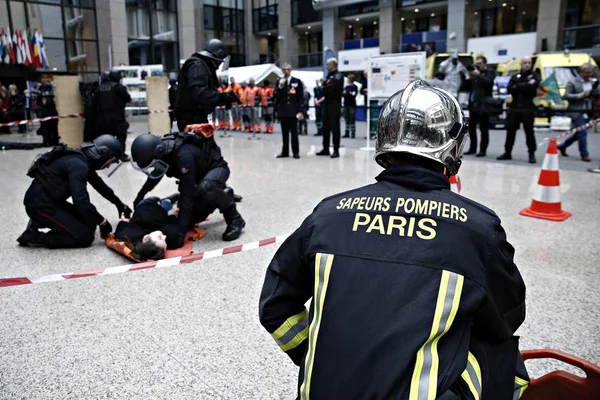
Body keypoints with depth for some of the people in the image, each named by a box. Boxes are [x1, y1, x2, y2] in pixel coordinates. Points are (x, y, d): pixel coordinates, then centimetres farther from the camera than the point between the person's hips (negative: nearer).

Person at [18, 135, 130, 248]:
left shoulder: (83, 160, 7)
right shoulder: (78, 165, -23)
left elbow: (99, 185, 23)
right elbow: (81, 201, -29)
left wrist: (119, 203, 30)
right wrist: (103, 222, -18)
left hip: (51, 200, 10)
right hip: (39, 205, -10)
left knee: (89, 223, 12)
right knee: (85, 237, -13)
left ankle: (40, 223, 11)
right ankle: (34, 237, -8)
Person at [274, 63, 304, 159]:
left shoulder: (297, 81, 3)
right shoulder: (279, 82, 10)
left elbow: (301, 97, 1)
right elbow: (276, 96, 2)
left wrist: (300, 111, -7)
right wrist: (280, 86, -12)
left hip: (293, 111, -2)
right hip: (283, 111, 3)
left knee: (294, 132, -1)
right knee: (285, 133, 6)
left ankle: (296, 152, 6)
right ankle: (285, 152, 12)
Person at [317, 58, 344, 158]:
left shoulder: (338, 75, -8)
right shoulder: (329, 75, 19)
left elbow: (330, 87, -18)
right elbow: (326, 88, 16)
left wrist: (324, 88, 0)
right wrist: (325, 89, -5)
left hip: (335, 105, -8)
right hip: (327, 104, 8)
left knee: (334, 127, -6)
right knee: (325, 127, 10)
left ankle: (336, 150, -2)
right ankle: (326, 149, 17)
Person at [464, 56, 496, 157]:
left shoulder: (490, 72, 1)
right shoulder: (475, 73, 16)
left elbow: (489, 83, -17)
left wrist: (479, 75, -15)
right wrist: (469, 77, -1)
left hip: (483, 105, -6)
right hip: (473, 104, 6)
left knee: (483, 129, -3)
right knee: (471, 127, 9)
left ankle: (482, 150, 1)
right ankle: (472, 148, 20)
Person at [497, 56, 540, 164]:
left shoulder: (535, 76, 7)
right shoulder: (515, 77, 14)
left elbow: (533, 86, -14)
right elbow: (510, 89, -4)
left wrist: (518, 86, -9)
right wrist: (526, 85, -10)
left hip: (528, 108, -3)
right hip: (514, 107, 3)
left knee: (529, 131, -2)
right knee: (510, 130, 5)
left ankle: (532, 154, 7)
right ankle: (507, 152, 15)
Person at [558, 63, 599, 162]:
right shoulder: (573, 82, -4)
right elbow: (565, 96, -11)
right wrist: (580, 95, -20)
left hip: (587, 112, 6)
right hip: (577, 112, -6)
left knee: (578, 133, 13)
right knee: (582, 132, -10)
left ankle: (562, 146, 32)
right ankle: (584, 154, 3)